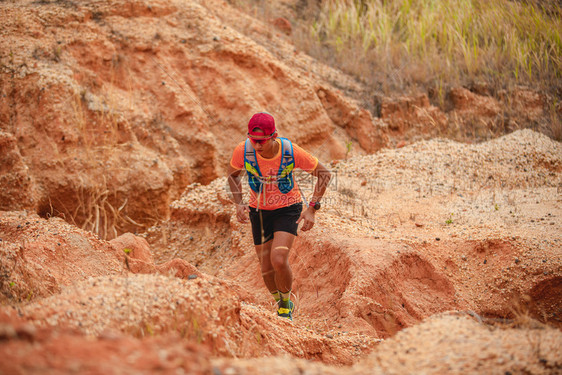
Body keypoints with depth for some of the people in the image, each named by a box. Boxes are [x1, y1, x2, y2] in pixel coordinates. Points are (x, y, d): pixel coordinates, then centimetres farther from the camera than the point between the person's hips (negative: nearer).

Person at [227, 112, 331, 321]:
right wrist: (239, 203, -13)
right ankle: (281, 304, 35)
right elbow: (233, 174, 1)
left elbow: (324, 174, -13)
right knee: (267, 269, 5)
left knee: (279, 260, -23)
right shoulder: (243, 150, -23)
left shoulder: (290, 151, -28)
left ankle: (286, 303, 6)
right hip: (259, 211, 3)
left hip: (287, 209, -3)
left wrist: (312, 209, -20)